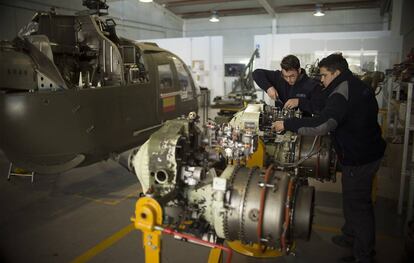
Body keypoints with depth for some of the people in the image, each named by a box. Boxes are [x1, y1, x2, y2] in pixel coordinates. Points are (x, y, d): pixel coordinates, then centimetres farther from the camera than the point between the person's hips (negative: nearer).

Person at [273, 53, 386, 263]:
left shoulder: (342, 94, -24)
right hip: (371, 151, 10)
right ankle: (351, 235, 42)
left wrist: (287, 124, -30)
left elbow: (321, 125, -37)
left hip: (358, 158, -10)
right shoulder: (359, 86, 8)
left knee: (357, 204, 3)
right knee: (353, 198, 24)